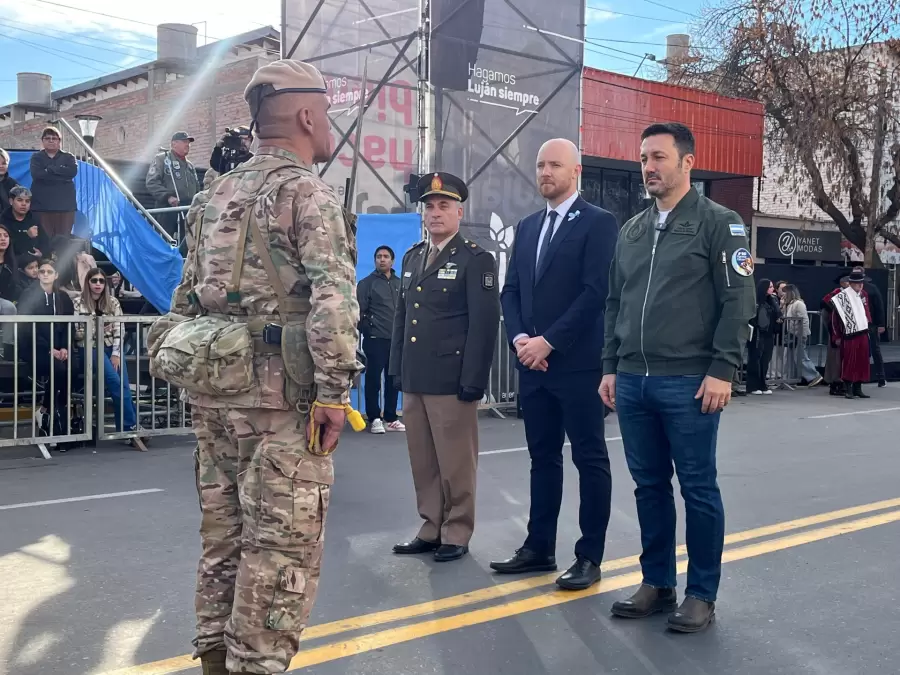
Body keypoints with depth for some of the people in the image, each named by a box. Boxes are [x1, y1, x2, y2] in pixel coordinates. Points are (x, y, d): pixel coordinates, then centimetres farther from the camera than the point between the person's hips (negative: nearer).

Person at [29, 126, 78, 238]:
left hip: (65, 204, 1)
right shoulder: (36, 157, 13)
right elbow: (37, 174, -8)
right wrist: (63, 176, -10)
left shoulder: (68, 157, 14)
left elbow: (72, 171, -8)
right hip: (42, 204, 0)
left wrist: (50, 169, -7)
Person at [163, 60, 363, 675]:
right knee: (281, 551, -1)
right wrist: (335, 391, -18)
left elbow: (186, 300, 18)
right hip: (282, 396, -8)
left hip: (213, 393, 8)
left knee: (224, 538, 16)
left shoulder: (215, 197, 16)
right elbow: (333, 296, -20)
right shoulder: (307, 191, -8)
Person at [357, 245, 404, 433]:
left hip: (397, 340, 5)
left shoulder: (400, 284, 14)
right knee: (373, 380, -3)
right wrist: (367, 331, -9)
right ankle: (374, 419, 4)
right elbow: (360, 311, -4)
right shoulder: (366, 283, 0)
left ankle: (390, 418, 15)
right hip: (375, 340, -5)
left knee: (393, 380, 8)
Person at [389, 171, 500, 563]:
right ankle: (431, 528, 25)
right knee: (423, 462, 13)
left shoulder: (476, 259, -5)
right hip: (414, 380, 7)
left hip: (452, 381, -6)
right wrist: (397, 369, 13)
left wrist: (473, 381, -16)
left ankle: (457, 534, 15)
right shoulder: (412, 257, 16)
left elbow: (485, 322, -11)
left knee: (455, 463, 3)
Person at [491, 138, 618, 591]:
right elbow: (510, 291, 13)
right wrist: (519, 339, -5)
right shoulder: (527, 226, 15)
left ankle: (590, 556, 8)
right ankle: (539, 546, 21)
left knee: (589, 459, 2)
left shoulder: (598, 222, -6)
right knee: (543, 457, 13)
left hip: (578, 363, -6)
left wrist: (548, 341, -16)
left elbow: (596, 292, -15)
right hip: (532, 363, 7)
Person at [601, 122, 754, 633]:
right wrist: (611, 367, 13)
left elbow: (738, 301, -8)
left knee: (698, 488, 2)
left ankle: (702, 594, 13)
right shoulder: (632, 230, 16)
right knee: (650, 485, 11)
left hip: (689, 382, -6)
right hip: (633, 381, 6)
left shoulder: (719, 223, -2)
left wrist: (722, 370, -14)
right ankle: (658, 584, 23)